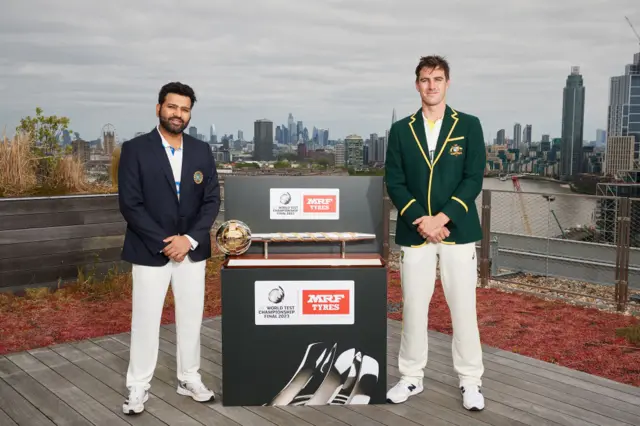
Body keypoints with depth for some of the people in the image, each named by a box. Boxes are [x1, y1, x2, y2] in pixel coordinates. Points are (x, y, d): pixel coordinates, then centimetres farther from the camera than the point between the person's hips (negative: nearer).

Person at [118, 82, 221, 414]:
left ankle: (189, 379, 27)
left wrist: (189, 239, -12)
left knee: (191, 318, 12)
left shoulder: (201, 151, 5)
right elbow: (130, 204, -11)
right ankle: (138, 387, 18)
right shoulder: (135, 150, -6)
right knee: (145, 321, 4)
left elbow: (212, 200, 2)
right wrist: (164, 243, -16)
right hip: (150, 252, -3)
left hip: (192, 250, 4)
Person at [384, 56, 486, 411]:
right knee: (413, 307, 7)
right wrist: (420, 220, -12)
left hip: (457, 230, -1)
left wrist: (442, 218, -14)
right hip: (414, 232, 1)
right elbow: (394, 182, 1)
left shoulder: (469, 126, 3)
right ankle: (411, 377, 21)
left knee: (463, 307, 3)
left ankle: (470, 381, 17)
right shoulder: (401, 130, 7)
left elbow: (474, 179, -4)